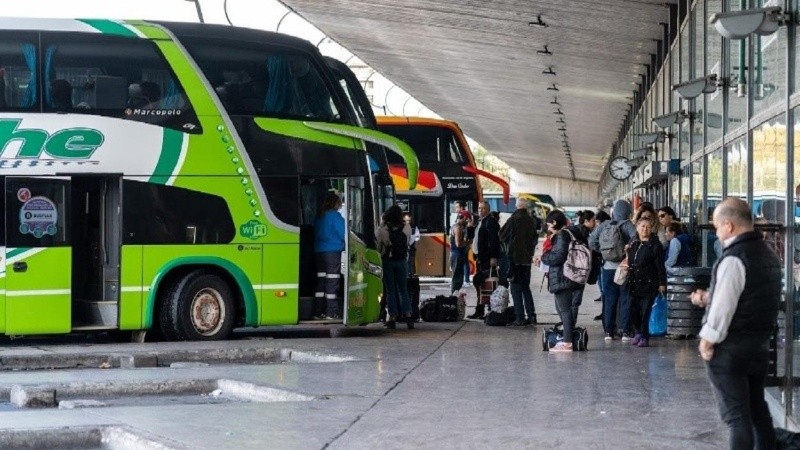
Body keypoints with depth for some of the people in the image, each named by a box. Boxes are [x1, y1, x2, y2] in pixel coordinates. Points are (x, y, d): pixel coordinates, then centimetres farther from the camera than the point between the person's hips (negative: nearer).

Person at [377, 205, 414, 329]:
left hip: (387, 261, -2)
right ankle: (407, 315, 4)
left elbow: (378, 246, -9)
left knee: (390, 290, 5)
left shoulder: (383, 229, -14)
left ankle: (392, 317, 3)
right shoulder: (406, 228, -8)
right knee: (403, 290, 11)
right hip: (402, 261, 2)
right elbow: (408, 242, 1)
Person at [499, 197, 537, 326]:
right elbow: (535, 238, 14)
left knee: (516, 288, -1)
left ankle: (520, 318, -5)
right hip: (527, 258, 5)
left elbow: (502, 235, -3)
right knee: (526, 287, 15)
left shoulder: (514, 219, -13)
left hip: (515, 258, -5)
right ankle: (531, 315, 12)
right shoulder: (532, 221, 2)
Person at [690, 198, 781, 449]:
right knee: (757, 407, 19)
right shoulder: (769, 254, 9)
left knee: (736, 415, -4)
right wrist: (709, 297, 16)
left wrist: (707, 341, -11)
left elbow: (723, 306, -21)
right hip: (760, 345, 9)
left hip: (730, 350, -9)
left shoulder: (734, 259, -20)